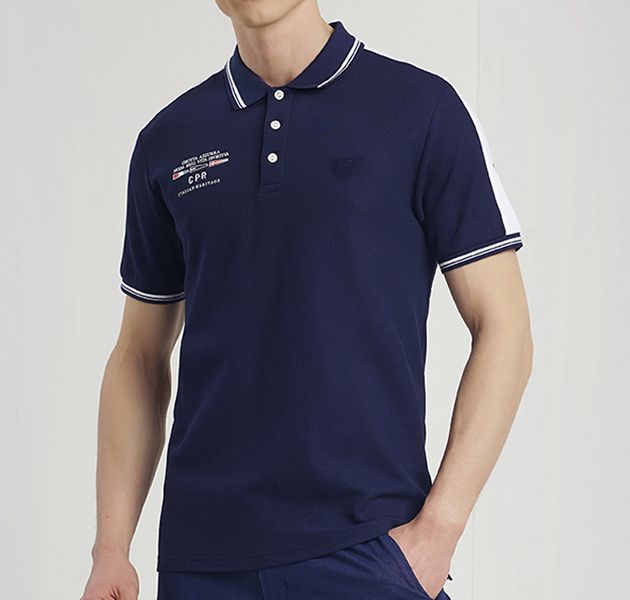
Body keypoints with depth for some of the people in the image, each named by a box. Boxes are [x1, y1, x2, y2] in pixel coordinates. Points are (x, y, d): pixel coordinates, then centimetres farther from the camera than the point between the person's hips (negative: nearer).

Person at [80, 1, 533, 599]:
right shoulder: (167, 140, 7)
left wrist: (437, 529, -11)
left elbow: (502, 330, -4)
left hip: (366, 548, -3)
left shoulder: (423, 108, -3)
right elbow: (141, 356, 12)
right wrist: (111, 549, 5)